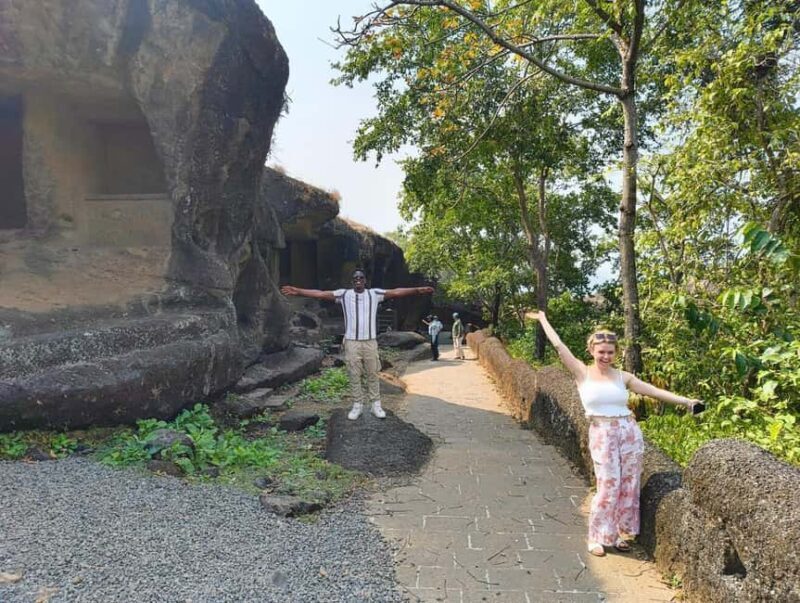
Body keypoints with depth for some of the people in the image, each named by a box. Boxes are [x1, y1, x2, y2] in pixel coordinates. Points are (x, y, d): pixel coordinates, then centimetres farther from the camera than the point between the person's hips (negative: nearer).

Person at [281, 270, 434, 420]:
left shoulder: (375, 294, 2)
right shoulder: (344, 294, 0)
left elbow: (396, 292, -3)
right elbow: (320, 294, -4)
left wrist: (417, 290, -12)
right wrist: (297, 291, -10)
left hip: (370, 342, 0)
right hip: (351, 342, 0)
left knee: (372, 375, 7)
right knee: (354, 376, 6)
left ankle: (376, 405, 16)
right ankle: (357, 406, 17)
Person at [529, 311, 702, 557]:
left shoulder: (622, 376, 6)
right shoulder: (582, 373, -1)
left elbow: (654, 390, 6)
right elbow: (558, 345, -3)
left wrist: (684, 400, 0)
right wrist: (543, 319, 3)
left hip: (630, 432, 3)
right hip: (602, 435, -3)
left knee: (628, 485, 7)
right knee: (608, 486, -4)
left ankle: (619, 534, 25)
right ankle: (597, 537, 13)